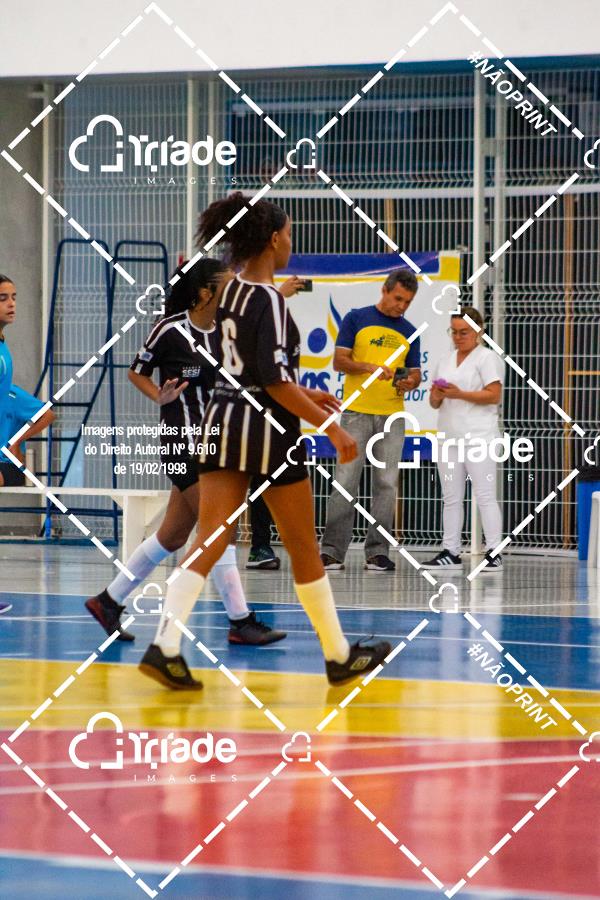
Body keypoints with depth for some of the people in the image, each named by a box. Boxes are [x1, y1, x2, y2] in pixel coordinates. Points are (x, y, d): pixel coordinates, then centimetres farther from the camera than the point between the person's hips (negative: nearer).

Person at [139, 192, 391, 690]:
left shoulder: (232, 291, 9)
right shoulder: (269, 299, -16)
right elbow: (275, 381, -20)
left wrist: (306, 395, 27)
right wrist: (331, 428, -17)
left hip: (224, 419, 7)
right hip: (267, 427, -7)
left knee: (209, 542, 0)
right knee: (304, 549, 6)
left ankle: (165, 645, -15)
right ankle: (340, 656, 19)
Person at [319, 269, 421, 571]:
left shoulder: (409, 332, 14)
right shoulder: (356, 319, 3)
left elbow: (415, 373, 15)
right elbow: (339, 361, -2)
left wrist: (410, 382, -9)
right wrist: (371, 367, -19)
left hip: (392, 415, 4)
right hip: (357, 411, -3)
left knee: (387, 484, 1)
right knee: (345, 481, -6)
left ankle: (378, 552, 5)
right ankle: (332, 550, -4)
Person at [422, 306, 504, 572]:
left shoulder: (487, 358, -2)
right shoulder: (446, 360, 18)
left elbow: (494, 395, -12)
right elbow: (435, 402, 19)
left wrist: (459, 394, -18)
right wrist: (437, 396, -4)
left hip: (479, 437, -7)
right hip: (449, 437, 7)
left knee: (485, 496, -8)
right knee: (451, 498, 7)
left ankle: (494, 553, -8)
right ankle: (450, 552, 10)